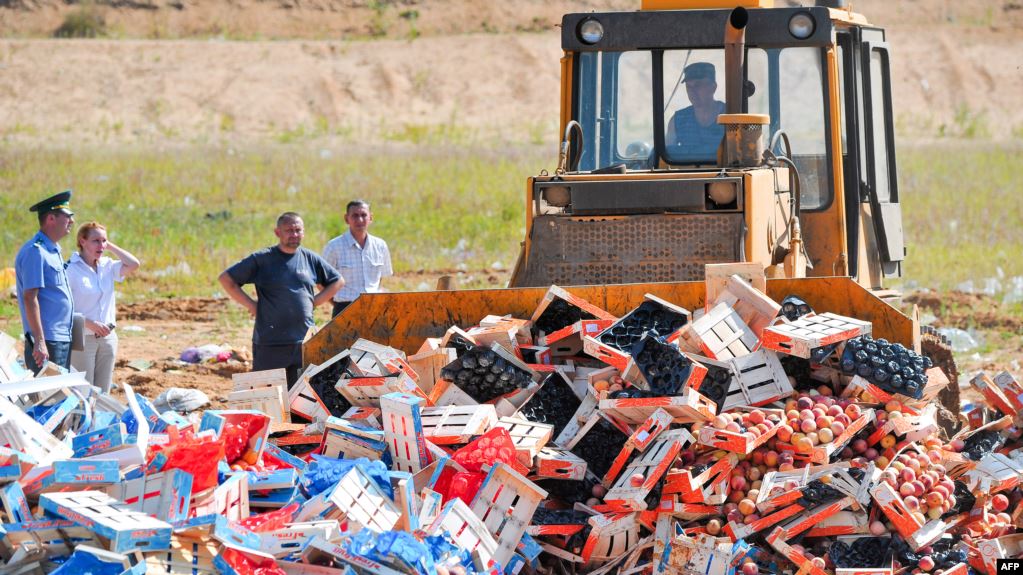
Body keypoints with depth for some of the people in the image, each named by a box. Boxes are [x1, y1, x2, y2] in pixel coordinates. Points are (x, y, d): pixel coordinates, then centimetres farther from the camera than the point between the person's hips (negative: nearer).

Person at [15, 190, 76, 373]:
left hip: (62, 341, 10)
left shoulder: (53, 251, 17)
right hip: (47, 343, -10)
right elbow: (29, 298, -19)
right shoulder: (35, 252, -14)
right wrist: (39, 342, -24)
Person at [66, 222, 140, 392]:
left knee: (103, 394, 8)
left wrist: (110, 246, 0)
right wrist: (90, 324, -22)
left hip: (108, 338, 6)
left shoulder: (107, 266, 8)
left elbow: (133, 265, -5)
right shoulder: (71, 269, -10)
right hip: (82, 338, -6)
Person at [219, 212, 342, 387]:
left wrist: (314, 301, 9)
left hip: (304, 342, 4)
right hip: (270, 344, -4)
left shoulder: (310, 259, 10)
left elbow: (337, 282, 23)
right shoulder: (262, 259, -1)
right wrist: (251, 305, -5)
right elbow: (226, 279, 0)